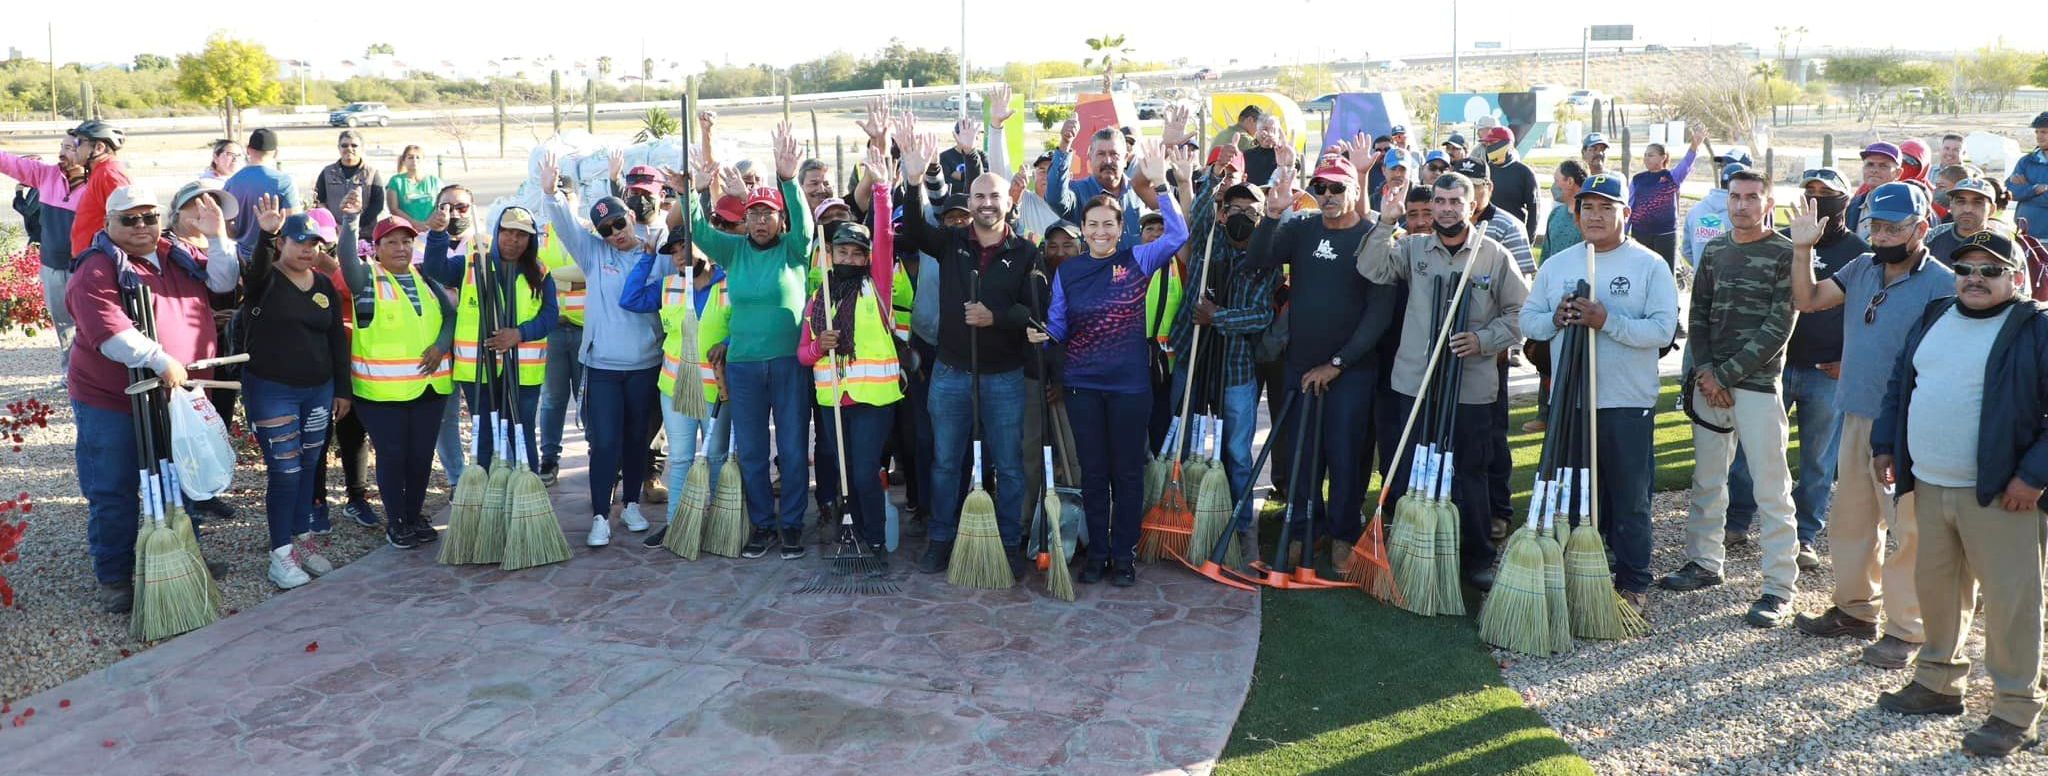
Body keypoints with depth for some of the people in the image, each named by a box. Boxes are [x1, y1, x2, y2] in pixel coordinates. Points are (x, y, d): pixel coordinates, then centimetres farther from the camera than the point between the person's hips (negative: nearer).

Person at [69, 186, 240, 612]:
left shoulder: (178, 257, 10)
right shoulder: (98, 268, -14)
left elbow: (221, 282, 3)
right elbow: (108, 330, -26)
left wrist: (217, 237, -10)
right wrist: (160, 360, -32)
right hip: (111, 404, -6)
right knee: (113, 496, 4)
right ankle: (114, 578, 17)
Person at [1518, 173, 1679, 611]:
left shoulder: (1650, 266, -2)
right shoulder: (1556, 265, 10)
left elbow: (1663, 329, -13)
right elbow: (1528, 319, 9)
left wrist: (1607, 321, -22)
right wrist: (1555, 320, -12)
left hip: (1628, 403, -3)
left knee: (1630, 499, 5)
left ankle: (1633, 583, 16)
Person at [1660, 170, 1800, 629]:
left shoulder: (1785, 254, -6)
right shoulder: (1714, 251, 12)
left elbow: (1779, 327, -11)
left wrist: (1725, 374, -13)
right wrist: (1704, 370, -3)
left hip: (1757, 383, -6)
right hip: (1709, 380, 6)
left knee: (1771, 488, -4)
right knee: (1706, 479, 14)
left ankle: (1780, 586, 2)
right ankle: (1705, 563, 27)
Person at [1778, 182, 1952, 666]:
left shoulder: (1941, 285, -13)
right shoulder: (1862, 268, 7)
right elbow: (1808, 300, 10)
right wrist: (1803, 248, -1)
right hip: (1858, 417, 7)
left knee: (1908, 529, 1)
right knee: (1851, 518, 17)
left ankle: (1907, 630, 12)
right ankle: (1856, 609, 32)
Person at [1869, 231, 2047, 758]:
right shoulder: (1932, 318, 11)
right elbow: (1900, 385, 20)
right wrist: (1885, 445, 12)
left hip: (1998, 494, -6)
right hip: (1929, 486, 6)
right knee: (1936, 586, 16)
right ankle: (1939, 682, 32)